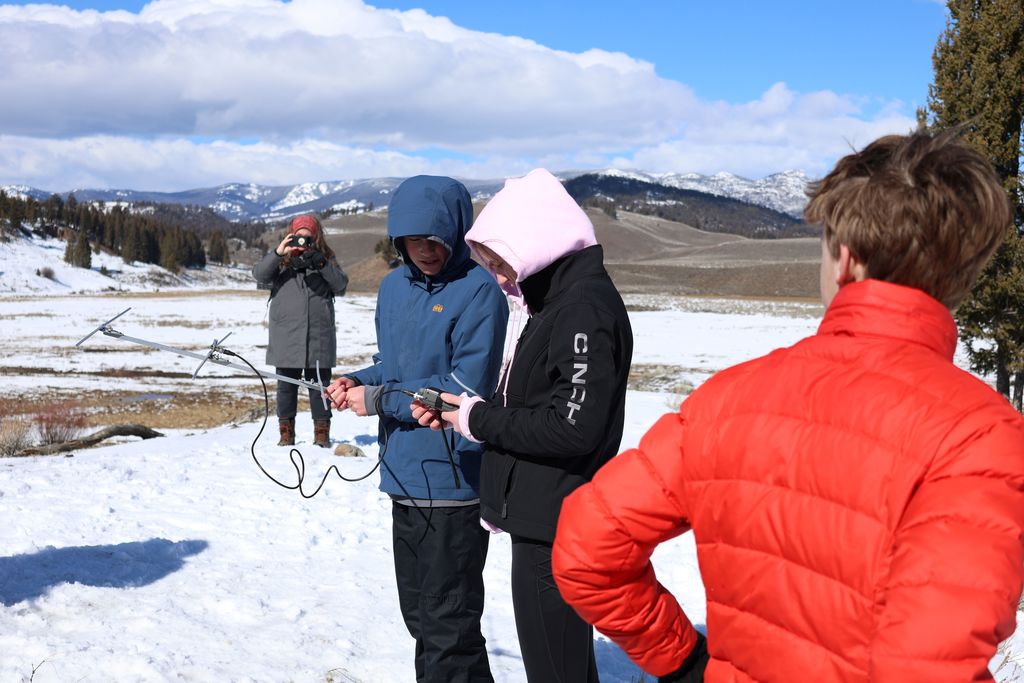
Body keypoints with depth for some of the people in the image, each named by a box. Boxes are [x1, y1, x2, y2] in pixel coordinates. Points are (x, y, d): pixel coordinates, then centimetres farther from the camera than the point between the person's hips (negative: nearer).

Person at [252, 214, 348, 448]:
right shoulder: (281, 262, 7)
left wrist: (321, 264, -18)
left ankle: (322, 432, 14)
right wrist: (277, 253, -21)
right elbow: (259, 275, -9)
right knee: (287, 386, 7)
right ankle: (286, 432, 16)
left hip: (319, 338, 0)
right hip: (286, 338, 0)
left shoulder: (327, 261, 9)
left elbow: (341, 285, -4)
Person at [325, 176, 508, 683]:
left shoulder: (478, 291, -14)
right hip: (404, 475, 8)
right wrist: (358, 382, -2)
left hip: (454, 483, -8)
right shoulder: (394, 286, 9)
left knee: (448, 627, 1)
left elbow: (466, 389, -19)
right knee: (418, 614, 21)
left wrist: (379, 399, -15)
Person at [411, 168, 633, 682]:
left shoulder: (584, 307, -19)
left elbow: (573, 427, -25)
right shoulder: (560, 298, 13)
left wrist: (479, 420, -14)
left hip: (555, 528, -10)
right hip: (545, 518, 10)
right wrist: (458, 412, 4)